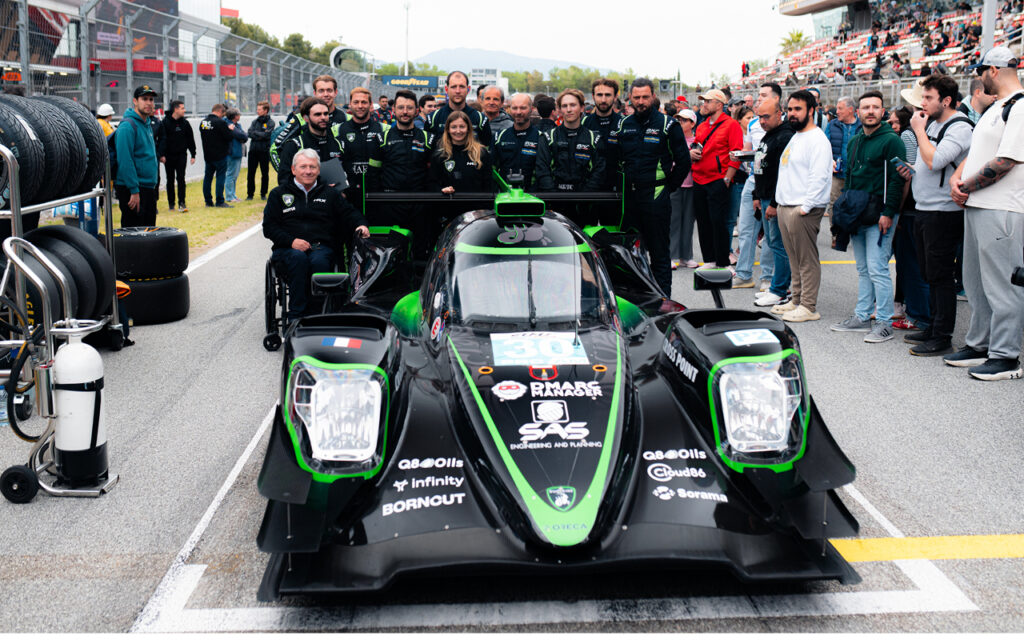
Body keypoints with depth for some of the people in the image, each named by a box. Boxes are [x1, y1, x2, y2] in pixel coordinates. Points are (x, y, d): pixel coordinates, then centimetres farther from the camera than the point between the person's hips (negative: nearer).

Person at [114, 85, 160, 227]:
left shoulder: (147, 125, 16)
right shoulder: (128, 126, -14)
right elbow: (125, 161, -20)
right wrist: (134, 191, -23)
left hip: (149, 188, 9)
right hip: (132, 190, -9)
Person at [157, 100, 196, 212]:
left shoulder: (185, 123, 5)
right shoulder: (165, 122, -5)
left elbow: (190, 139, 10)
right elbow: (162, 139, -6)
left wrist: (193, 155, 8)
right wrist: (162, 154, -13)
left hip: (181, 155, 1)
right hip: (169, 156, -1)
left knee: (181, 178, -6)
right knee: (170, 180, 6)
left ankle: (181, 203, -5)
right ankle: (171, 203, 15)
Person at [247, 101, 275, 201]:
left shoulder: (270, 122, -2)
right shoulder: (255, 121, 11)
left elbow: (267, 134, -14)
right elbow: (250, 133, -1)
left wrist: (255, 133, -7)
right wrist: (260, 136, -14)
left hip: (264, 151, -4)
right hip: (253, 150, 4)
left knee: (265, 174, 5)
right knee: (251, 174, 4)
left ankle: (263, 194, 15)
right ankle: (250, 194, 12)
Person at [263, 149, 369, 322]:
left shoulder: (329, 194, 21)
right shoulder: (278, 194, 15)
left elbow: (349, 213, 16)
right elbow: (269, 227, 7)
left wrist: (360, 225, -8)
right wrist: (291, 241, -9)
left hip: (322, 247, 1)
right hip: (288, 248, 0)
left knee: (319, 261, -35)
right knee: (298, 258, -36)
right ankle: (296, 317, -34)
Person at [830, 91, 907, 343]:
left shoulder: (891, 140, -8)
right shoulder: (855, 141, 16)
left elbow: (896, 179, -13)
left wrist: (888, 213, -19)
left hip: (879, 215, -8)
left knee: (877, 269, -9)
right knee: (863, 269, 13)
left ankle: (884, 323, -4)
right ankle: (862, 317, 20)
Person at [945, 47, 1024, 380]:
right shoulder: (995, 109, 18)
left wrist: (967, 187, -11)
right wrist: (956, 178, 3)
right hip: (976, 206, 10)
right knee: (976, 282, 17)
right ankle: (980, 345, 28)